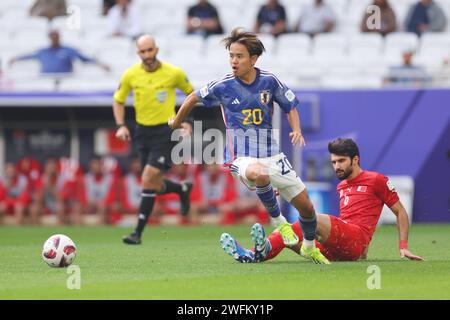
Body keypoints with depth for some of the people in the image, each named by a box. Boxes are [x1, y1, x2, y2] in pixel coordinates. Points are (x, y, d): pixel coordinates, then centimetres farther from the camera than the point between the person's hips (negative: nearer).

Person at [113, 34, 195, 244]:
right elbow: (118, 100, 12)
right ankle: (183, 189, 41)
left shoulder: (173, 73, -8)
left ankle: (138, 233, -11)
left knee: (148, 180, -16)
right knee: (155, 186, 7)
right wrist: (121, 125, -3)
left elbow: (191, 93, 9)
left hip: (165, 131, -4)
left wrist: (187, 121, 0)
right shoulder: (130, 75, -2)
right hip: (142, 131, 4)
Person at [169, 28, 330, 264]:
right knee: (259, 174, -41)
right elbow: (194, 97, 11)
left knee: (306, 206, 3)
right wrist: (176, 122, 23)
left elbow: (290, 106, 13)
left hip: (272, 156, 3)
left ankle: (310, 247, 35)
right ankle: (277, 220, -16)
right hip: (241, 158, -3)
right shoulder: (223, 87, -7)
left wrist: (296, 130, -5)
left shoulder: (269, 81, -2)